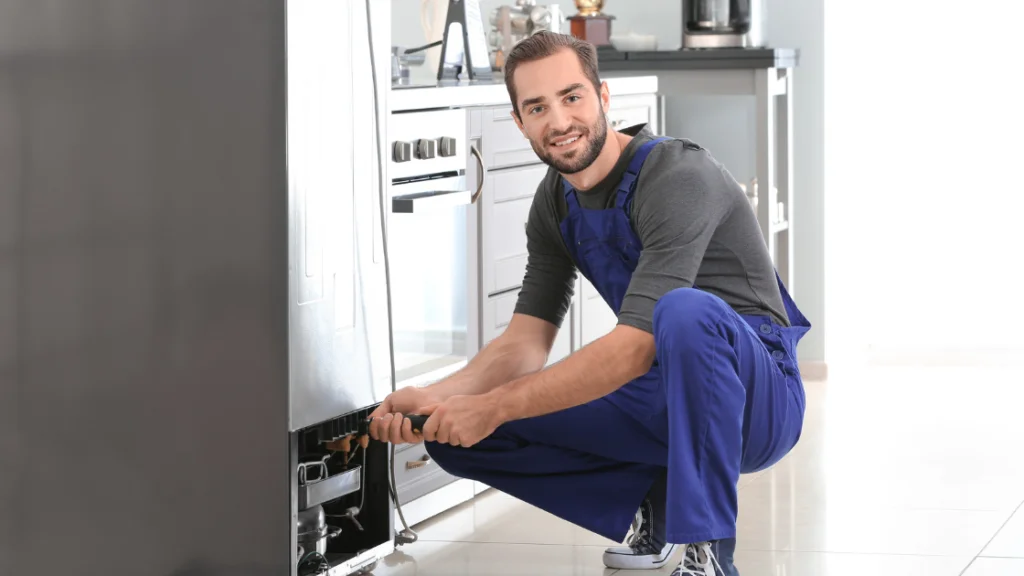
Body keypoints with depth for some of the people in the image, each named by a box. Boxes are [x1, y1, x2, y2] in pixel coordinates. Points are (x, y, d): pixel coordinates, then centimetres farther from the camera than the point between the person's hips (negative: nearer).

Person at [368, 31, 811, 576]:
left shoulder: (678, 178, -22)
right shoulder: (555, 203, 3)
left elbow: (636, 346, -29)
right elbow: (525, 343, 0)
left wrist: (494, 406, -29)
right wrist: (435, 397, -20)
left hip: (758, 393, -7)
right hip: (660, 400, 7)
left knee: (686, 311, -42)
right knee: (456, 432, -6)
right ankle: (653, 505, 7)